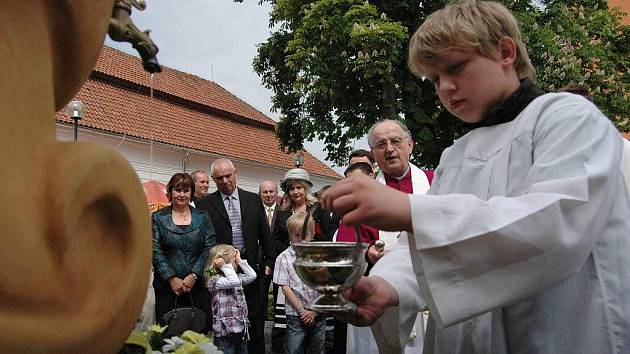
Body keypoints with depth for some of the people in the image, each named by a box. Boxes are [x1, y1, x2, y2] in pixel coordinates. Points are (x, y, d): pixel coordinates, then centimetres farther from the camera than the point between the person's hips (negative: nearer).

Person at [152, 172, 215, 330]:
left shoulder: (203, 217, 9)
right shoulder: (158, 218, 7)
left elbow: (209, 248, 1)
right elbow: (155, 252, -1)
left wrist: (194, 276, -9)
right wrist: (171, 278, -10)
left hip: (198, 285, 1)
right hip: (167, 286, 0)